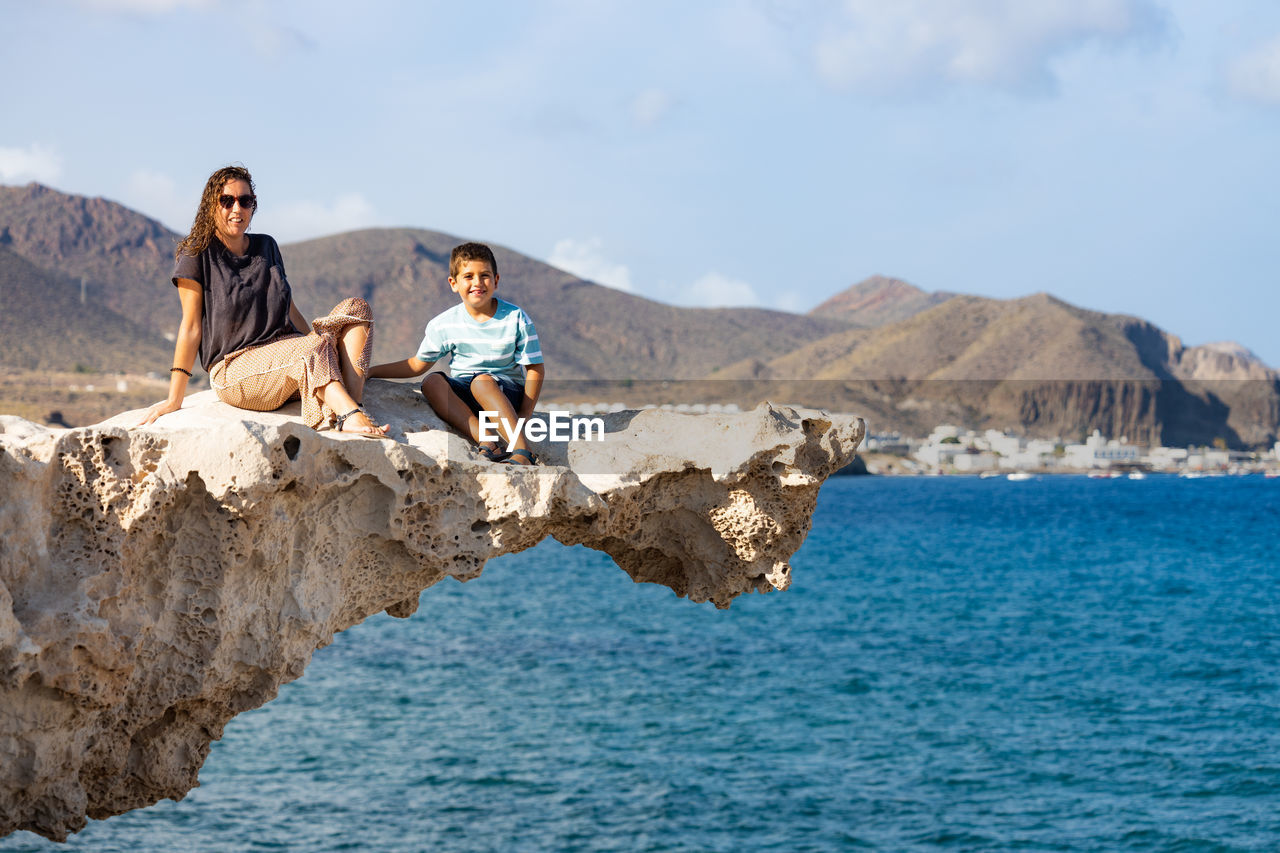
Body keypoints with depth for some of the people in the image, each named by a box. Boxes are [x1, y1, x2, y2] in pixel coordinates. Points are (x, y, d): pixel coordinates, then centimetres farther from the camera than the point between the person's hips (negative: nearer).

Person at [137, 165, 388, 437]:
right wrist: (174, 399, -10)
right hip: (234, 368, -7)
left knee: (356, 308, -14)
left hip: (284, 348, 7)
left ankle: (351, 405, -33)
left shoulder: (266, 247, 17)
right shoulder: (197, 255, -1)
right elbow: (191, 326, -5)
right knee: (314, 348, -33)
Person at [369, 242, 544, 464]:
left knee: (482, 381, -36)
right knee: (432, 382, -27)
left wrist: (523, 418, -14)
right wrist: (368, 371, 3)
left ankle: (521, 451, -45)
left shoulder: (516, 319, -5)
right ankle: (485, 442, -41)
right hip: (463, 395, 3)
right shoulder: (443, 324, 2)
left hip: (509, 392, -3)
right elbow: (417, 364, 12)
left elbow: (535, 368, -4)